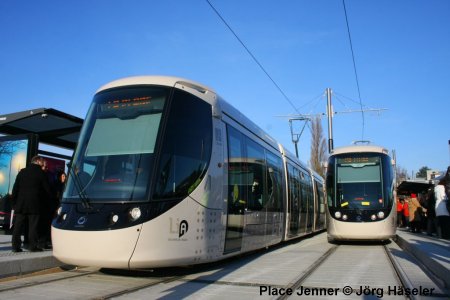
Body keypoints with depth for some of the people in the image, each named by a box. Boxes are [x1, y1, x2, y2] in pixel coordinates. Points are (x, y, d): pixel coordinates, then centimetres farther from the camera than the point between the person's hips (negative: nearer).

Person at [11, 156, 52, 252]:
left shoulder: (22, 172, 8)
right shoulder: (41, 173, -4)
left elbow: (15, 189, 7)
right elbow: (47, 190, -2)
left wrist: (14, 202, 12)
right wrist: (44, 202, 13)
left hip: (20, 204, 4)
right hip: (34, 204, -4)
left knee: (18, 226, 8)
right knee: (33, 226, -1)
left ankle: (16, 246, 8)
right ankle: (33, 246, -1)